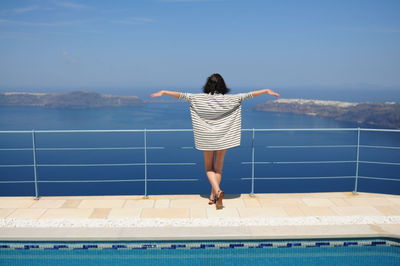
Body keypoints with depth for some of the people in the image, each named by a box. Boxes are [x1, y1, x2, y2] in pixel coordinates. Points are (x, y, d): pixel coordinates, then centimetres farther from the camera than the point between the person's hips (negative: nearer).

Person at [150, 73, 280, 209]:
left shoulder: (199, 99, -8)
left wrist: (163, 92, 3)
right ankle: (213, 196, 19)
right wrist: (267, 91, 7)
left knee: (209, 168, 14)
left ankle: (217, 190, -9)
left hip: (207, 139, -1)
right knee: (218, 168, 14)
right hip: (223, 138, 1)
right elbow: (247, 95, -2)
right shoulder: (229, 100, -6)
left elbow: (182, 95, -6)